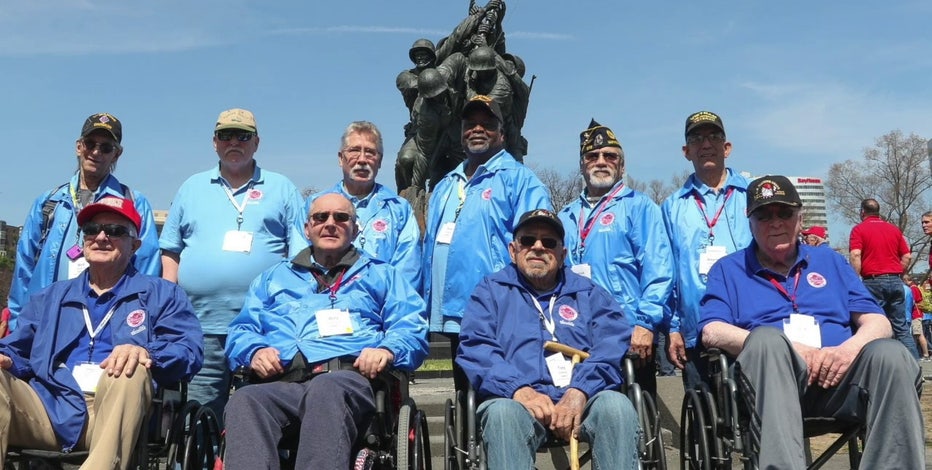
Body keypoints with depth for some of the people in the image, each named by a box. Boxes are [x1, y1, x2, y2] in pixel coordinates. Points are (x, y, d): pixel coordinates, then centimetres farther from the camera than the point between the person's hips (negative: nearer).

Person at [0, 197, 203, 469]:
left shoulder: (161, 294, 17)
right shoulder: (50, 297, 29)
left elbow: (190, 350, 0)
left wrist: (146, 353, -21)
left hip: (114, 416, -3)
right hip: (49, 408, 3)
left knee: (130, 370, -35)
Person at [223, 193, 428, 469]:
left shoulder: (381, 275, 26)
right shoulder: (273, 278, 33)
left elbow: (412, 328, 13)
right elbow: (241, 330, 24)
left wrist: (388, 349, -10)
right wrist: (255, 351, 0)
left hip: (347, 378, -2)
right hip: (280, 383, 3)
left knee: (326, 390, -40)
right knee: (245, 400, -34)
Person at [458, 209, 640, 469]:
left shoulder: (590, 293, 22)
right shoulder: (491, 290, 18)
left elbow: (612, 347, 4)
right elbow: (475, 348, 1)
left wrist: (579, 392, -16)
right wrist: (519, 390, -17)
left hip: (583, 399, 2)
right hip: (517, 399, -1)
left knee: (616, 406, -30)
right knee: (502, 412, -34)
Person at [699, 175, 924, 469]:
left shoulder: (830, 262, 25)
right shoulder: (728, 269, 16)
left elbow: (878, 323, 16)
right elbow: (712, 332, -1)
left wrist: (849, 349, -9)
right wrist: (791, 350, -12)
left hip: (838, 377, 3)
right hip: (771, 382, -2)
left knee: (890, 353, -28)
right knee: (766, 338, -35)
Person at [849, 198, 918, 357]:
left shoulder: (859, 229, -1)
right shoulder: (894, 229, 14)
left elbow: (855, 255, -14)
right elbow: (906, 257, 11)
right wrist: (895, 273, 18)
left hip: (873, 281, -5)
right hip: (896, 281, 5)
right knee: (901, 326, 10)